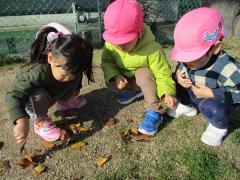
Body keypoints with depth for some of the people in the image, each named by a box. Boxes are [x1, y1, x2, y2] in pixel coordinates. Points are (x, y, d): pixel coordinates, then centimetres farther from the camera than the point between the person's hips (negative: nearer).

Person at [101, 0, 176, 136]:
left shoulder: (151, 48, -34)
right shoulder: (110, 44, -23)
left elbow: (162, 73, -28)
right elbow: (107, 62, -10)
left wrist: (167, 92, -44)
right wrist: (115, 76, -30)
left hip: (146, 78, -5)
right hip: (125, 79, 5)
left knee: (143, 73, -36)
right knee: (111, 84, -18)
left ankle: (154, 112, -28)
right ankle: (135, 90, 10)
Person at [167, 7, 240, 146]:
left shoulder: (227, 69, -36)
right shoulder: (189, 59, -17)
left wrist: (212, 94, -37)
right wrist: (178, 75, -21)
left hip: (216, 100, -6)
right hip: (192, 93, 6)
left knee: (210, 107, -38)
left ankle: (219, 127, 0)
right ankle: (188, 106, 16)